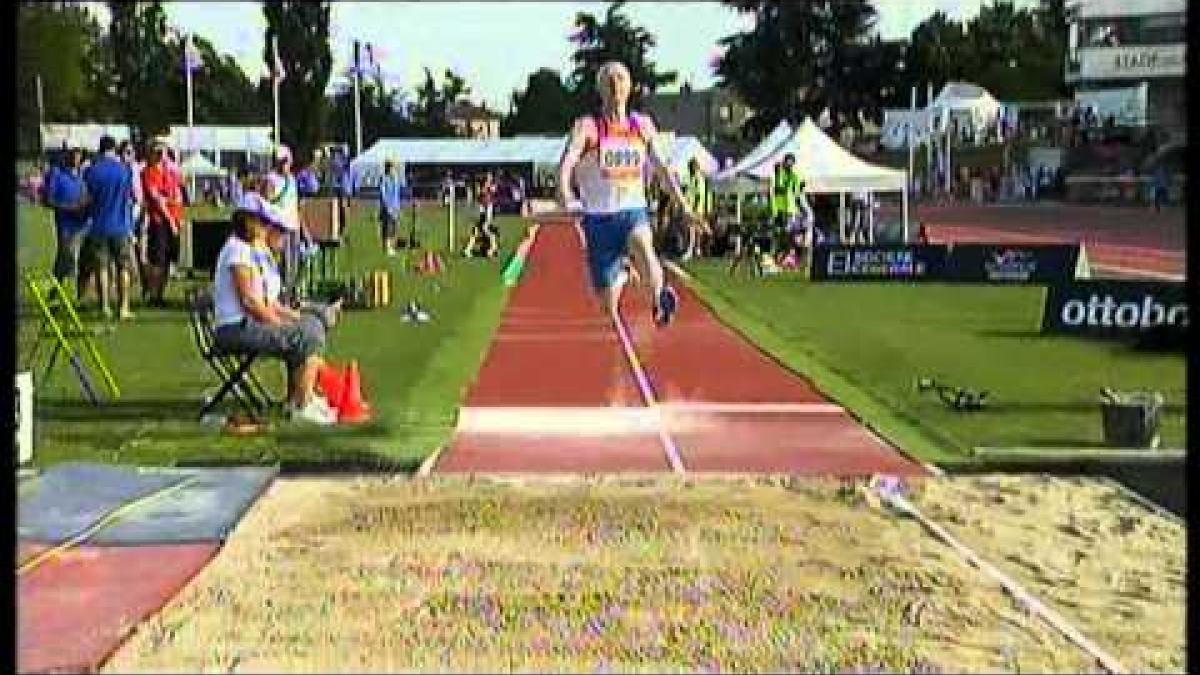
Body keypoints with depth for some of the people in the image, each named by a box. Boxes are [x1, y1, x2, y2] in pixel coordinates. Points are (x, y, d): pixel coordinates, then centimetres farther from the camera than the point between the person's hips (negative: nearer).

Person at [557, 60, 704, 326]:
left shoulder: (642, 125, 6)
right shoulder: (587, 126, -5)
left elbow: (663, 167, 15)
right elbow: (568, 158, -22)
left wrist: (684, 208, 14)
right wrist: (563, 189, -44)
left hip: (634, 211, 1)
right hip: (599, 216, -1)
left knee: (642, 244, -37)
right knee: (606, 296, 7)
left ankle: (660, 300, -45)